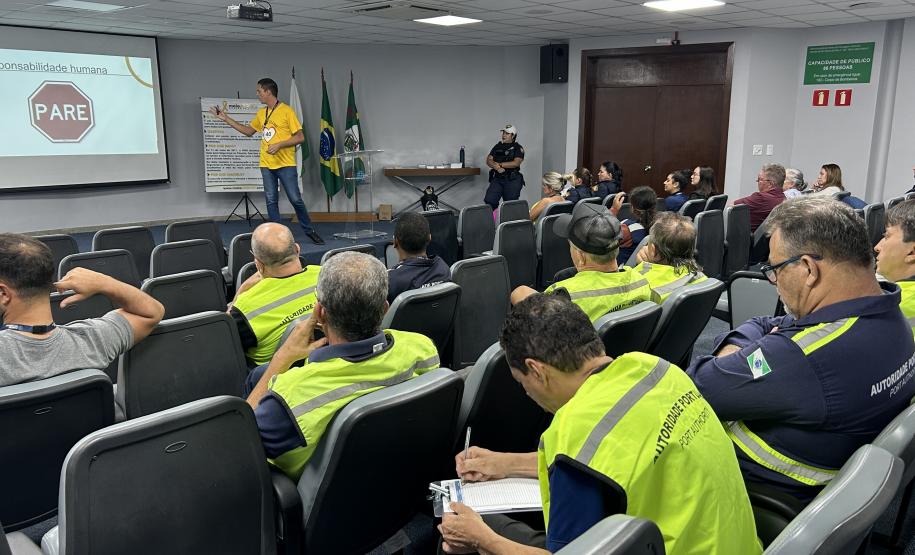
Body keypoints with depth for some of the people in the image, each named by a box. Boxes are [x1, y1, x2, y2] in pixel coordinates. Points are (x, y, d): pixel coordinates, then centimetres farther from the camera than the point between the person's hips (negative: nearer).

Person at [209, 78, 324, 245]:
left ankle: (309, 231, 12)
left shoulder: (286, 111, -6)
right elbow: (248, 131, 26)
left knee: (295, 199, -4)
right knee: (271, 201, 3)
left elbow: (300, 137, -9)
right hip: (266, 165, 6)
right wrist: (226, 119, 22)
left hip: (285, 164, -6)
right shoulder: (261, 113, 13)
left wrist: (279, 145, -17)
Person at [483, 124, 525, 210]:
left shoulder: (518, 148, -1)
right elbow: (488, 160, 5)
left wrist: (499, 164, -10)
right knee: (489, 200, -12)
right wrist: (497, 167, -16)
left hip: (512, 181, -3)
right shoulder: (498, 146, 13)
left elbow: (516, 163, -15)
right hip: (497, 178, 4)